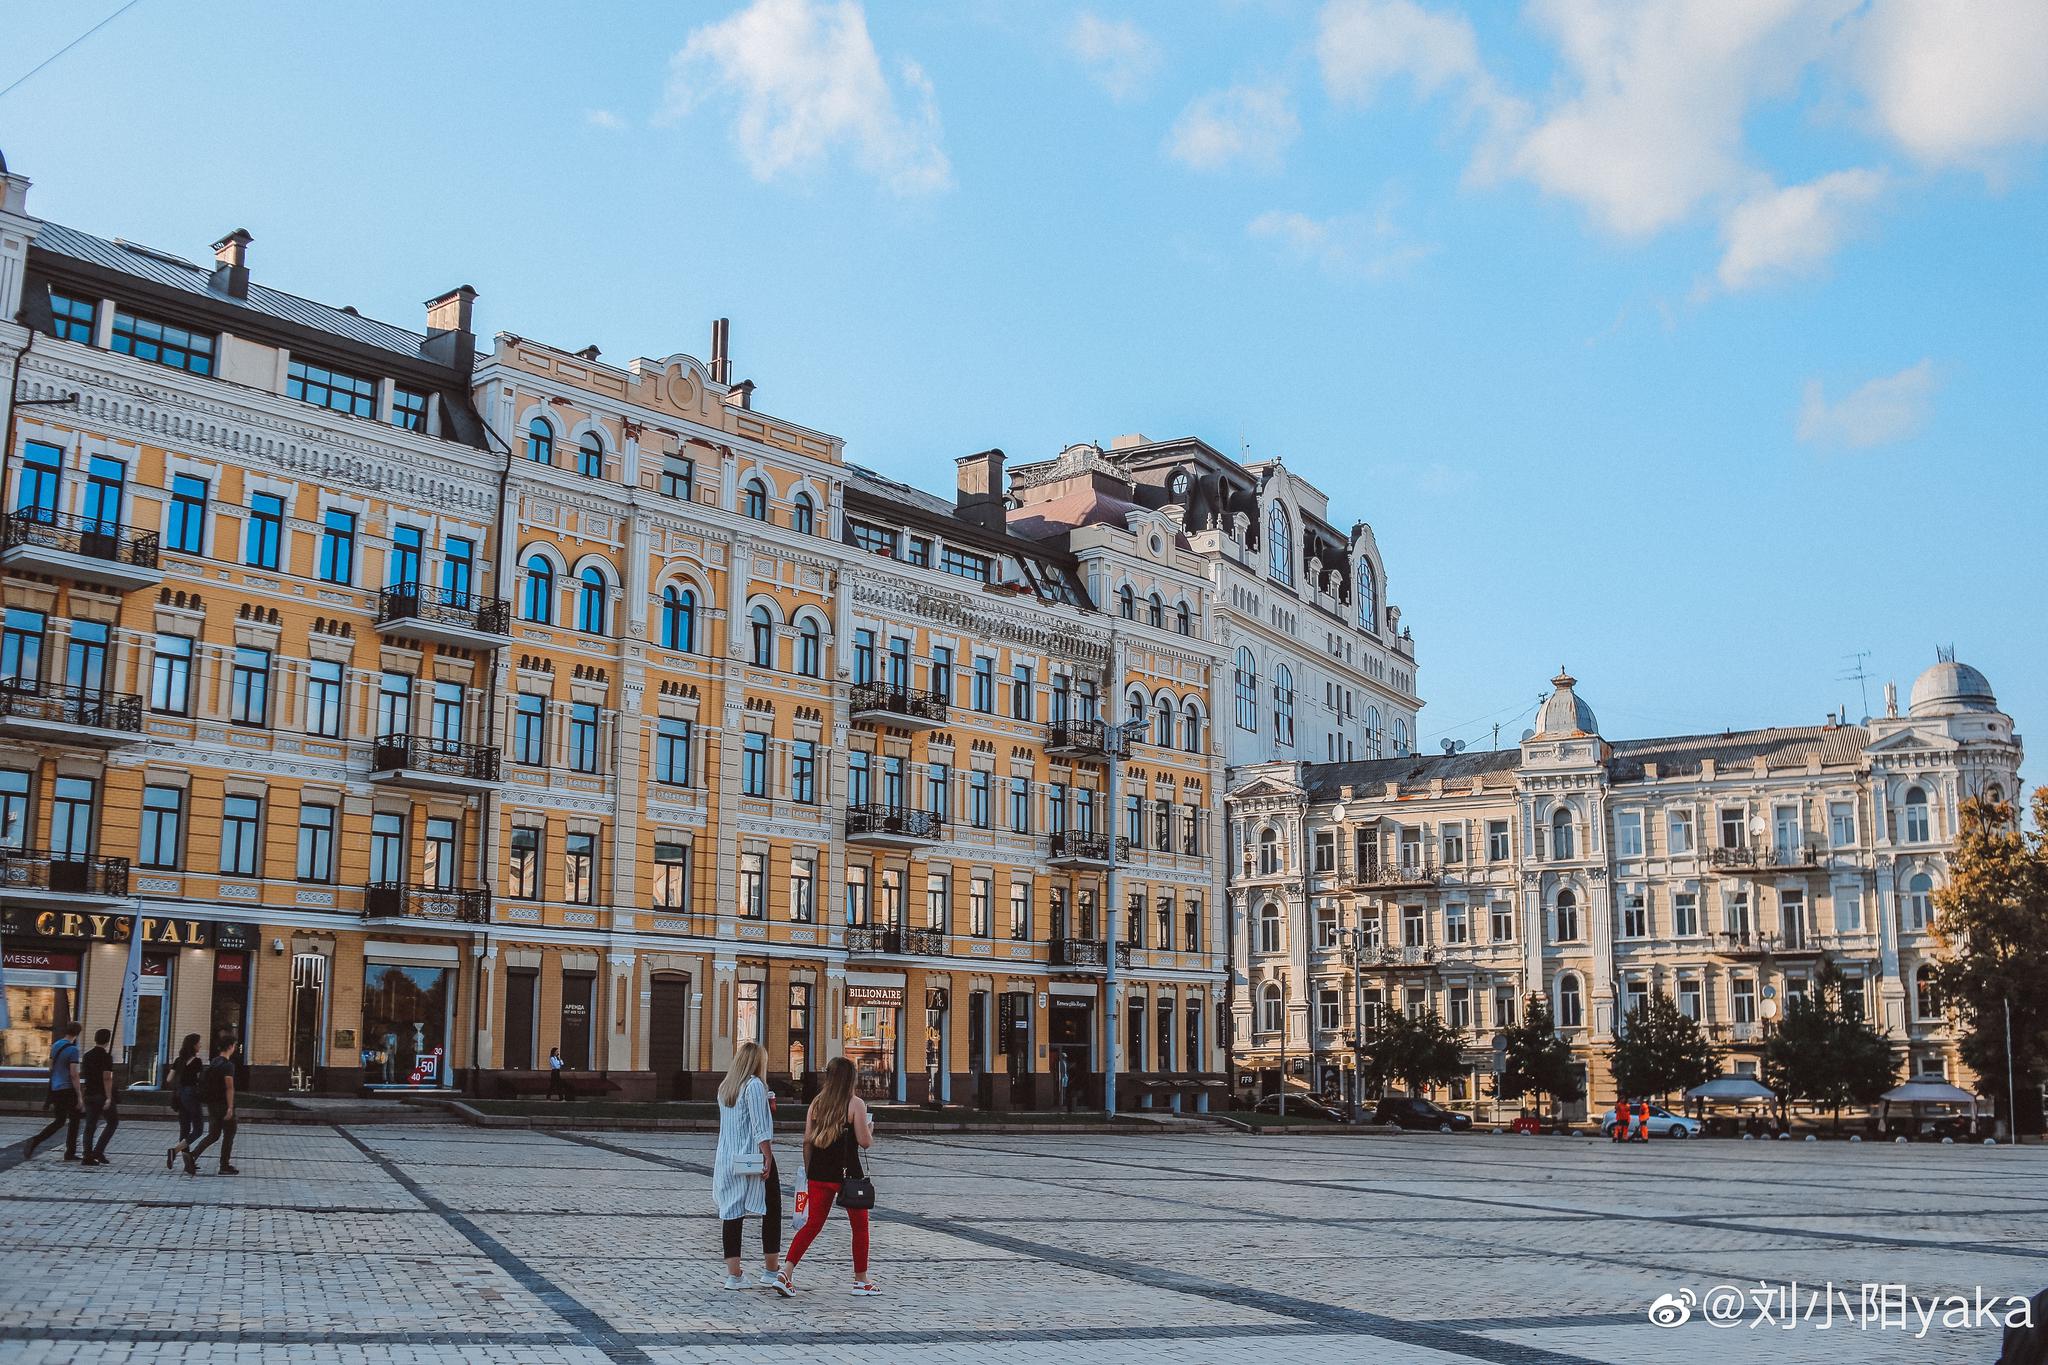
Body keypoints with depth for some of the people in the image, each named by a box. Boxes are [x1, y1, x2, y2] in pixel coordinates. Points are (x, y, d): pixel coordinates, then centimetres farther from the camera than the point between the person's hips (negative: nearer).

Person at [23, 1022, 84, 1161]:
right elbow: (74, 1074, -19)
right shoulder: (72, 1050, -16)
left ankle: (34, 1142, 2)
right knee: (74, 1120, 7)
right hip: (68, 1089, -7)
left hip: (55, 1089, 7)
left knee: (59, 1121, 16)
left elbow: (51, 1068, 17)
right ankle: (70, 1153, 9)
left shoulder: (56, 1045, 8)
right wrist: (79, 1096, -14)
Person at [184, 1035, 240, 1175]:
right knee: (229, 1134, 5)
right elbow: (229, 1087, -21)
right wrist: (230, 1107, -22)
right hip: (223, 1104, -8)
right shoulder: (228, 1065, -15)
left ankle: (192, 1155, -8)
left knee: (213, 1135, 12)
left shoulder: (213, 1062, 12)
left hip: (211, 1104, 8)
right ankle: (225, 1166, 9)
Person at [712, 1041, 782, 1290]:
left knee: (732, 1214, 6)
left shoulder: (725, 1087, 12)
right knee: (771, 1213, 6)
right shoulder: (755, 1085, -11)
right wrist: (768, 1158, -17)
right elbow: (760, 1127, -17)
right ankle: (771, 1271, 8)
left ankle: (734, 1274, 5)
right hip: (754, 1157, -7)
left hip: (728, 1160, 7)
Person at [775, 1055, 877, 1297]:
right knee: (859, 1226, 12)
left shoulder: (817, 1103, 6)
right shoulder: (856, 1104, -8)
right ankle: (861, 1280, 18)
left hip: (819, 1173, 5)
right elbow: (864, 1142, -10)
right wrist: (870, 1128, 11)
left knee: (812, 1224, 8)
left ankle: (786, 1273, -6)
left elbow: (807, 1141, 7)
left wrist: (808, 1171, 16)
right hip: (847, 1173, -4)